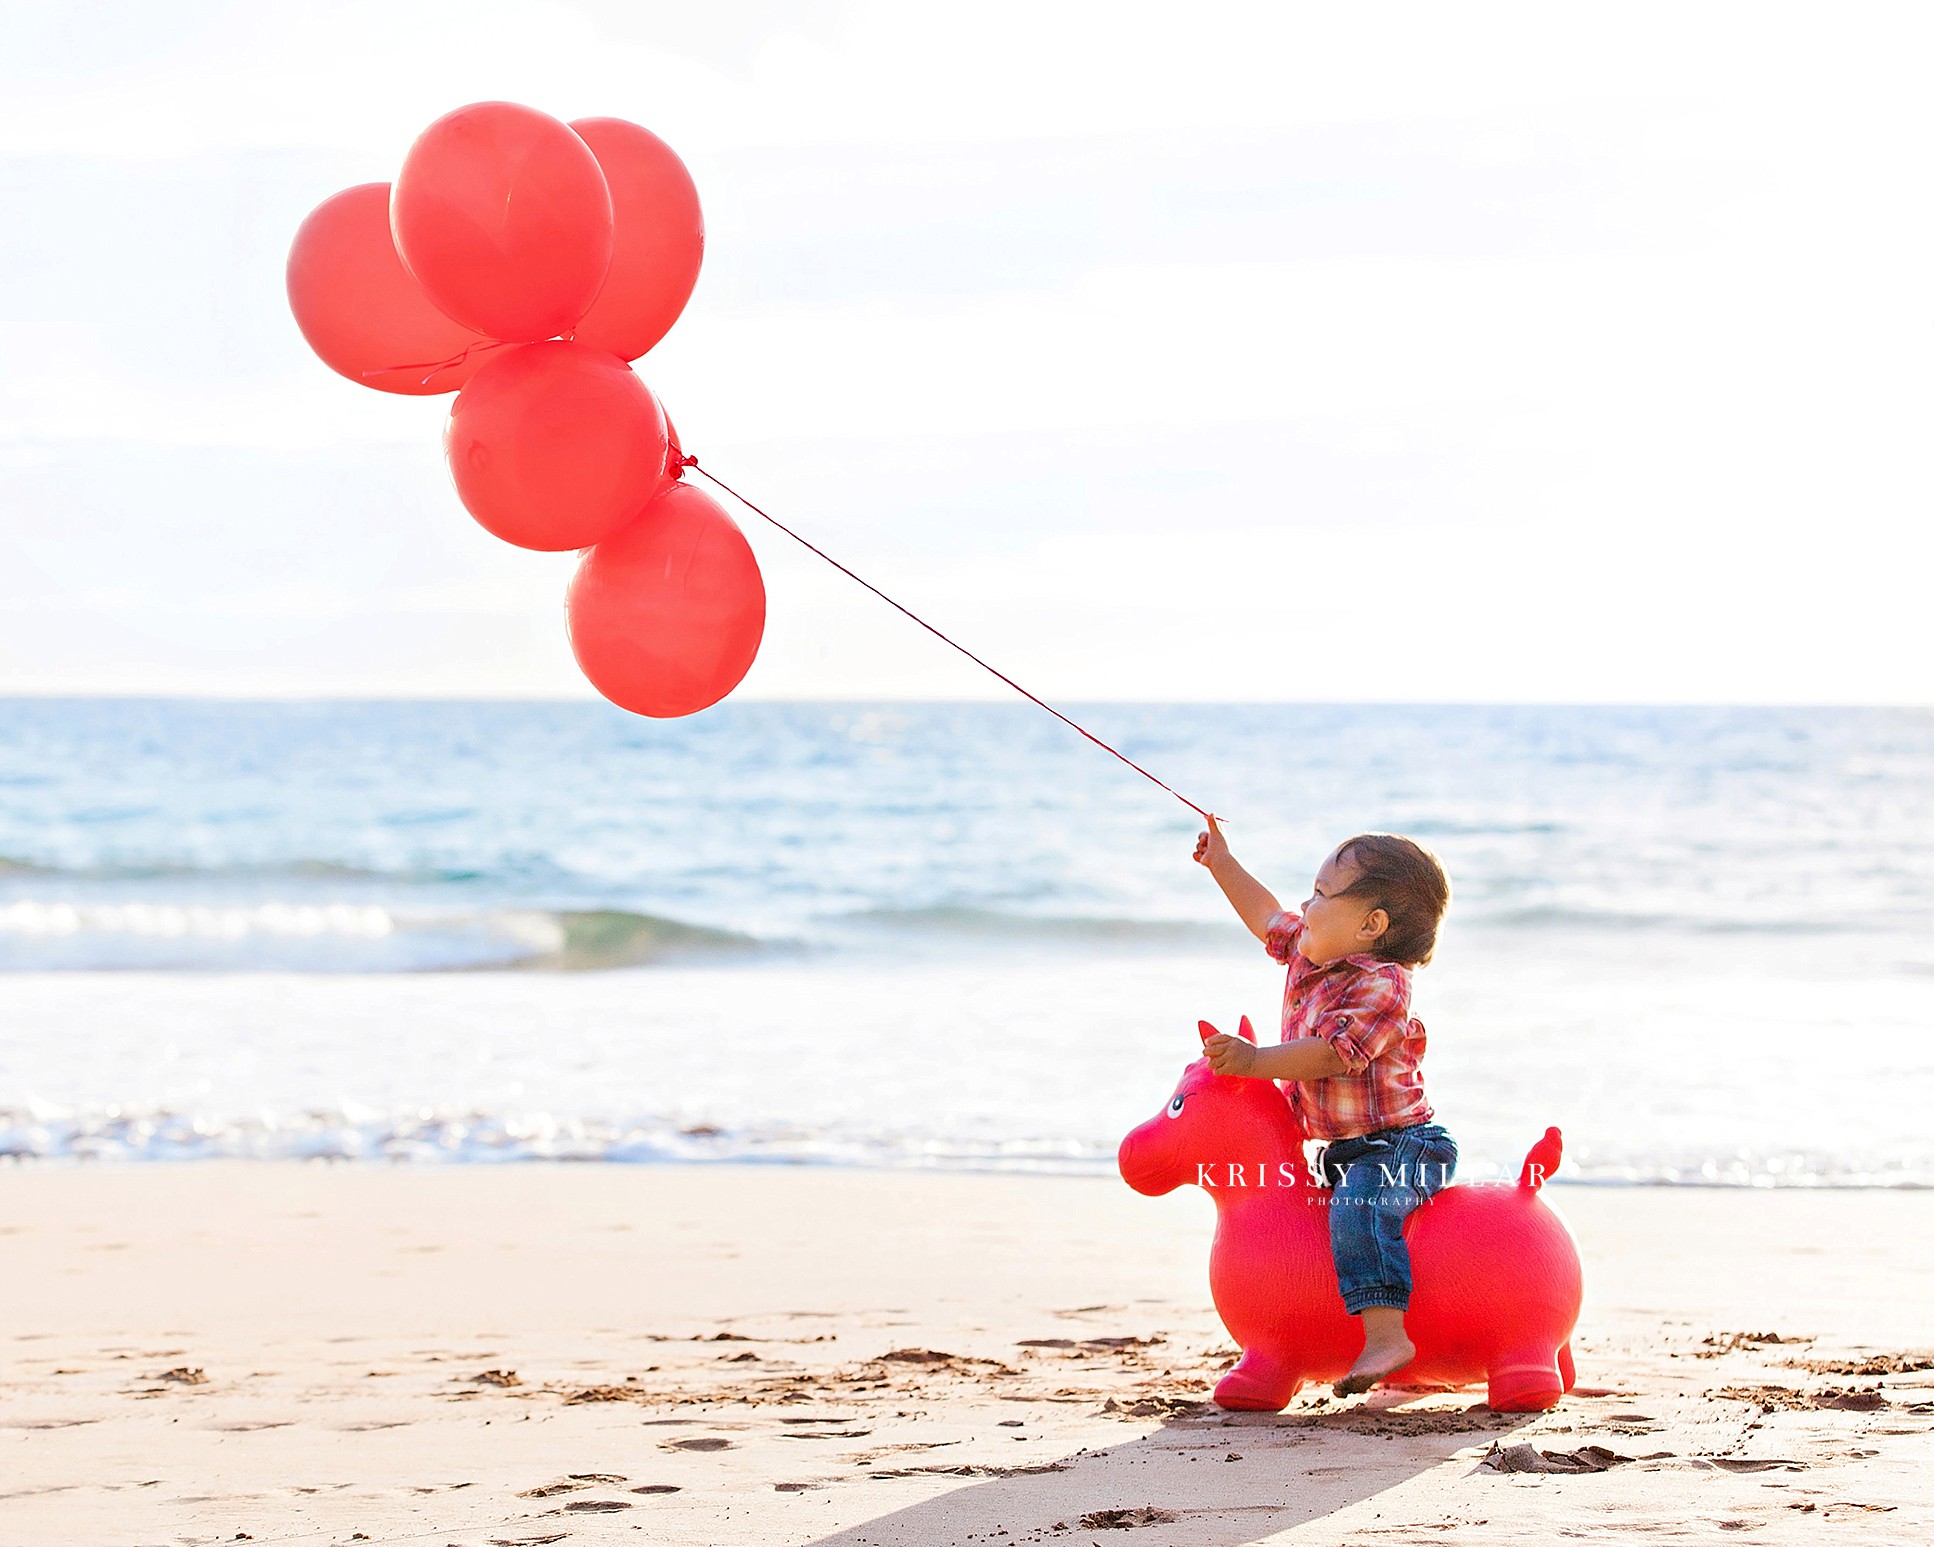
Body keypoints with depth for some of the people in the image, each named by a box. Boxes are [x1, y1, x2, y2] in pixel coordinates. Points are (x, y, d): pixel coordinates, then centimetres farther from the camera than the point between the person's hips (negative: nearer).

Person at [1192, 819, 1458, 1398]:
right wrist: (1221, 863, 33)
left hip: (1399, 1142, -11)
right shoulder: (1307, 952, 8)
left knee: (1357, 1206, -36)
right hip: (1348, 1150, 11)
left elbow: (1331, 1054, -31)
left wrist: (1255, 1060, -35)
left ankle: (1386, 1333, -46)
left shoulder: (1380, 985, -21)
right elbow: (1268, 917, 29)